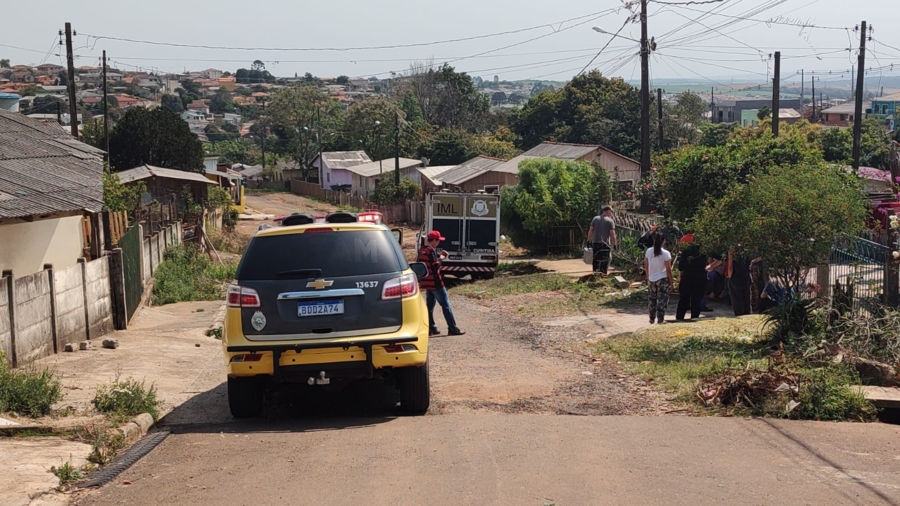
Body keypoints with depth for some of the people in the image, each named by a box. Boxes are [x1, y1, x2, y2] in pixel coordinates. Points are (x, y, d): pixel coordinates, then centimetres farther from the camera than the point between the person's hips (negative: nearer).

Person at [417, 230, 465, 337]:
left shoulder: (421, 250, 9)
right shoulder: (431, 250, -17)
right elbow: (435, 266, -21)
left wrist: (438, 256, 10)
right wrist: (441, 258, -6)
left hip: (426, 283, 9)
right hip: (435, 282, -9)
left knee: (430, 305, 14)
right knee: (445, 305, -4)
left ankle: (431, 328, 14)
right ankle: (453, 329, -4)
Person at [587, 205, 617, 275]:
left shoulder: (595, 219, 7)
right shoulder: (610, 221, -5)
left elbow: (590, 231, 5)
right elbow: (612, 234, -9)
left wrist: (589, 240, 10)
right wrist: (614, 244, -2)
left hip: (595, 243, 4)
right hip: (605, 244, -4)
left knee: (596, 262, 11)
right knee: (604, 262, 2)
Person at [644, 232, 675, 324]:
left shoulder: (649, 251, -4)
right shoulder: (666, 253, -14)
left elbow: (646, 266, 4)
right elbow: (668, 269, -11)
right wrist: (671, 281, -1)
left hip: (651, 279, 4)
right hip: (662, 280, -4)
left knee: (652, 299, 18)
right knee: (662, 300, 3)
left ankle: (652, 319, 29)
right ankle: (660, 320, 1)